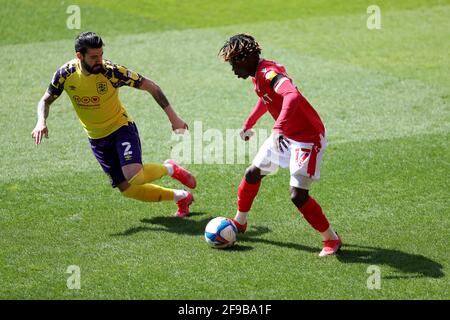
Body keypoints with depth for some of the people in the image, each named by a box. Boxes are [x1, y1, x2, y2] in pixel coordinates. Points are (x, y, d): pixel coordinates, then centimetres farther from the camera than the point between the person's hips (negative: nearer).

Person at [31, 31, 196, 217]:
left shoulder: (111, 71, -24)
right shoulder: (65, 74, -14)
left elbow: (150, 87, -16)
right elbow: (45, 101, 1)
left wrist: (172, 116, -17)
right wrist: (41, 122, -20)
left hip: (121, 127, -4)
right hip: (96, 138, 4)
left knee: (134, 176, -29)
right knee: (127, 189, 3)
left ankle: (169, 169, 4)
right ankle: (181, 197, 23)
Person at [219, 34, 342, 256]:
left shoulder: (269, 73, -27)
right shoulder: (258, 75, 4)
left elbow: (293, 96, -46)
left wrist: (279, 128, -56)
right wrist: (248, 124, 34)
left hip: (307, 138, -10)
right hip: (285, 135, 10)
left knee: (298, 194, -16)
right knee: (252, 174, 17)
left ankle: (331, 240, 0)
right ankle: (239, 223, 38)